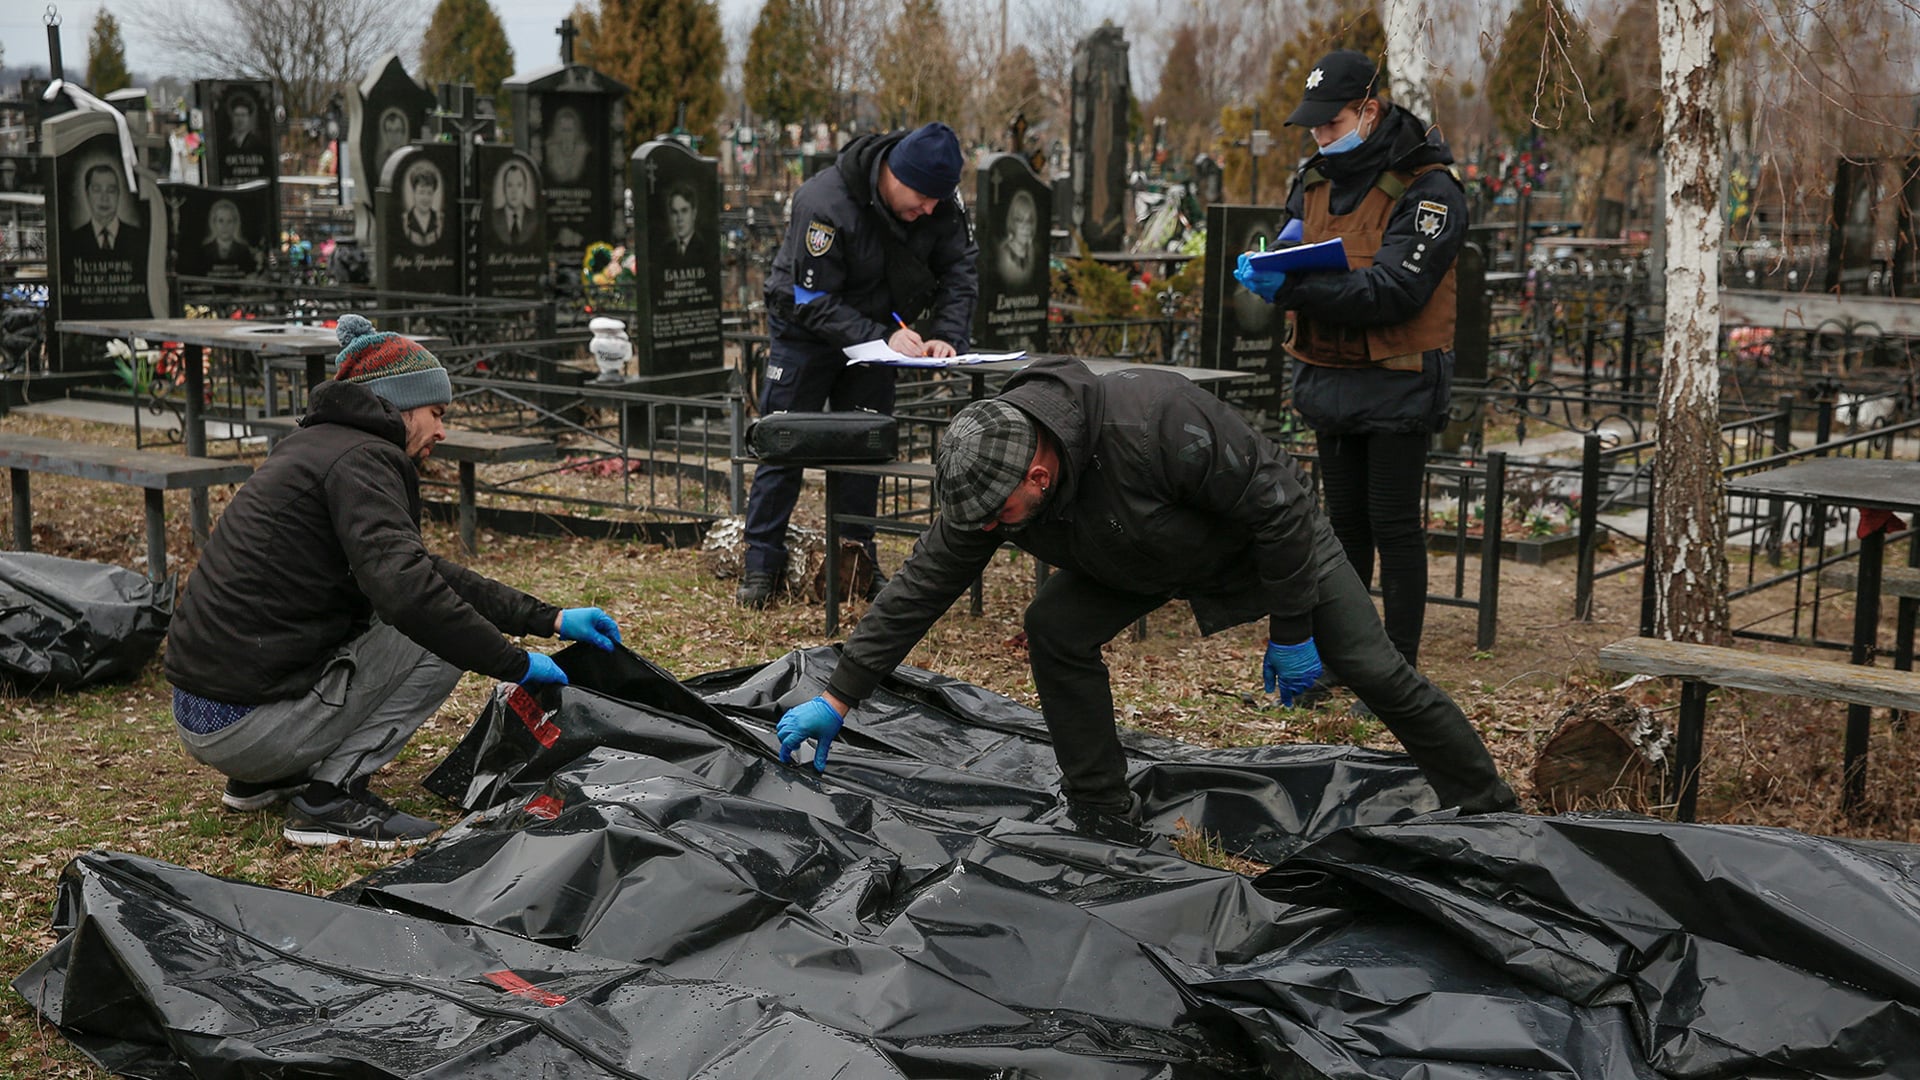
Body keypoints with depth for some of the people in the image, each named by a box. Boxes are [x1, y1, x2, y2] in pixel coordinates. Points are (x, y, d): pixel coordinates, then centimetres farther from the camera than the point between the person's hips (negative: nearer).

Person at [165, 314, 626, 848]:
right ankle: (330, 796, -5)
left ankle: (265, 778, 19)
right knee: (441, 633, -3)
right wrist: (515, 664, -18)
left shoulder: (318, 444, 17)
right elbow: (407, 590, -29)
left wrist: (550, 618, 16)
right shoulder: (361, 459, -13)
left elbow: (419, 569, 21)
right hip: (246, 724, -9)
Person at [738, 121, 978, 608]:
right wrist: (883, 338, -38)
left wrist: (947, 336, -26)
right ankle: (761, 564, 6)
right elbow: (814, 302, -30)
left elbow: (960, 270, -9)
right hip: (805, 332, -4)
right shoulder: (824, 203, -33)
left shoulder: (941, 197, -17)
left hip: (878, 331, 5)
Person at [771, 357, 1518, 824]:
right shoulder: (988, 482, -25)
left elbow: (1276, 505, -32)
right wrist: (837, 697, -19)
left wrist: (1292, 631, -24)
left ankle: (1488, 811, 18)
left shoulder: (1157, 425, -44)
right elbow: (921, 586, -17)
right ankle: (1104, 820, -2)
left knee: (1371, 670, -4)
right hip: (1144, 558, 5)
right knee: (1055, 630, -15)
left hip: (1272, 535, -5)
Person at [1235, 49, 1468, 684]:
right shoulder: (1316, 180, 9)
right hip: (1331, 380, 7)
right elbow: (1294, 269, 12)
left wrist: (1296, 291, -33)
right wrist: (1271, 267, -14)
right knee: (1344, 520, 15)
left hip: (1397, 386, -7)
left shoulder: (1428, 191, -15)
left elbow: (1393, 290, -25)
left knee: (1395, 526, -2)